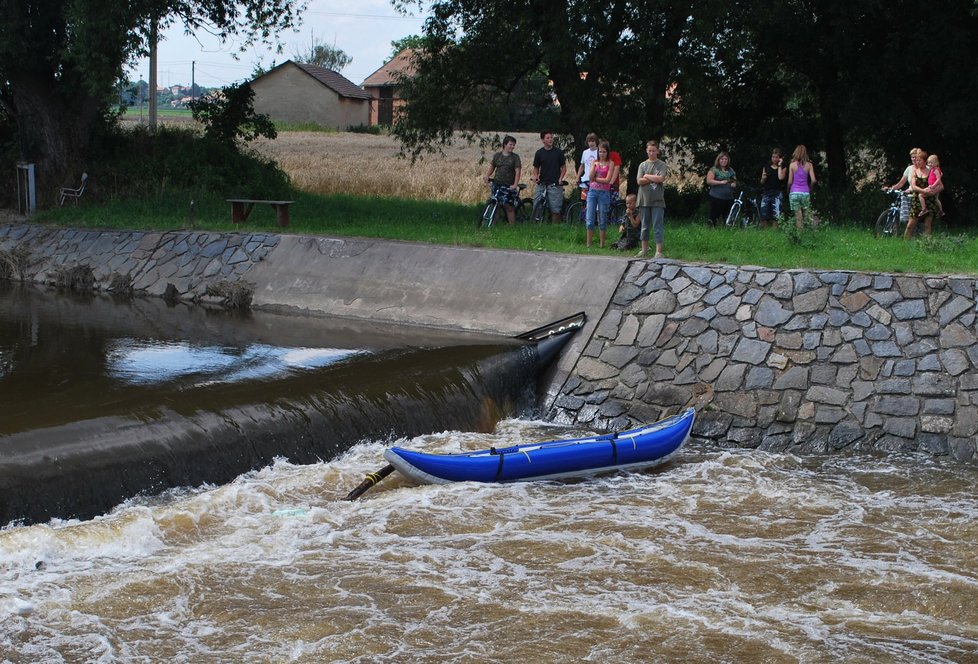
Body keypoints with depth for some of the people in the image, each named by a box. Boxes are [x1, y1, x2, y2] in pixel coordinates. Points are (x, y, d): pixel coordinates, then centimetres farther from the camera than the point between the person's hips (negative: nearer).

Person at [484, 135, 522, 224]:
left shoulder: (515, 157, 0)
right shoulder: (497, 156, 10)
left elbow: (518, 171, -7)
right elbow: (491, 168, 15)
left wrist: (515, 185, -18)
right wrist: (487, 176, -5)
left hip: (508, 186, -3)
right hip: (496, 184, 3)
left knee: (509, 207, -6)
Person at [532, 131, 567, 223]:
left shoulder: (558, 152, 4)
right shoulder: (539, 153, 7)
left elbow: (563, 167, 8)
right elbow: (536, 168, 12)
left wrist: (560, 178, -7)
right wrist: (535, 176, -8)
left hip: (555, 184, -2)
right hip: (542, 184, 2)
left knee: (555, 209, -4)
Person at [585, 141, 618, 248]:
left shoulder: (610, 164, 0)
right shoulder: (595, 162, 8)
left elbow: (607, 180, -9)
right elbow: (590, 178, -1)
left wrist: (595, 178, -5)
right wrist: (594, 166, -12)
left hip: (604, 192, -3)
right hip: (592, 191, 3)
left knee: (602, 220, 3)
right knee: (590, 219, 0)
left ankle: (601, 244, 9)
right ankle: (588, 244, 5)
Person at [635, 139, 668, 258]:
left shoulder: (662, 165, 2)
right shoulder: (642, 165, 10)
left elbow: (661, 179, -13)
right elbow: (639, 181, -2)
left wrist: (647, 176, -3)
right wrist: (654, 179, -7)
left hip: (657, 201, -3)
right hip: (644, 200, 3)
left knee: (658, 227, -5)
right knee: (644, 226, 11)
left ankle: (659, 251, -6)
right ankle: (644, 250, 20)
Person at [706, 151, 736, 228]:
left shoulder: (731, 171, 17)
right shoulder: (714, 170, 0)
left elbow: (735, 181, 26)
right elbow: (709, 181, -10)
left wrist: (734, 184, 2)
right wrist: (721, 182, -17)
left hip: (729, 198, 5)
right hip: (716, 198, -5)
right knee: (714, 216, -8)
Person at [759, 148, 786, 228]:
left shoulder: (783, 168, 9)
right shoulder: (766, 167, 15)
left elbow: (781, 177, -11)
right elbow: (762, 182, 18)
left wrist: (779, 165, -2)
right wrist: (763, 178, -5)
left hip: (777, 193, -2)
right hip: (766, 193, 3)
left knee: (775, 216, -9)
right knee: (763, 216, -5)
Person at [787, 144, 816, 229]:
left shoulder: (792, 165, -3)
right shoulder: (809, 165, 1)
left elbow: (790, 181, -3)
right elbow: (813, 180, -5)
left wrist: (788, 190, 14)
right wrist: (810, 188, 14)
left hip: (794, 193, -1)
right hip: (805, 193, 1)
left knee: (798, 216, 0)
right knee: (807, 215, 10)